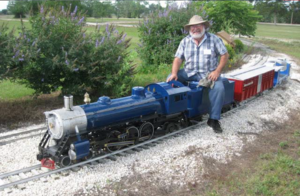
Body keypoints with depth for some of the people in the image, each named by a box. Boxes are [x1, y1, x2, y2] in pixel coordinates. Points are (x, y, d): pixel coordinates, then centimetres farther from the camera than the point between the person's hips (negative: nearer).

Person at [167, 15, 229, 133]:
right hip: (189, 73, 3)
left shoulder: (214, 39, -1)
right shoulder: (185, 41, 6)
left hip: (208, 74, -2)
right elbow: (178, 59, 0)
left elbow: (225, 55, -1)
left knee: (219, 88, -30)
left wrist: (217, 71, -14)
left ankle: (213, 119, -17)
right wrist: (174, 73, -18)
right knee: (170, 80, -17)